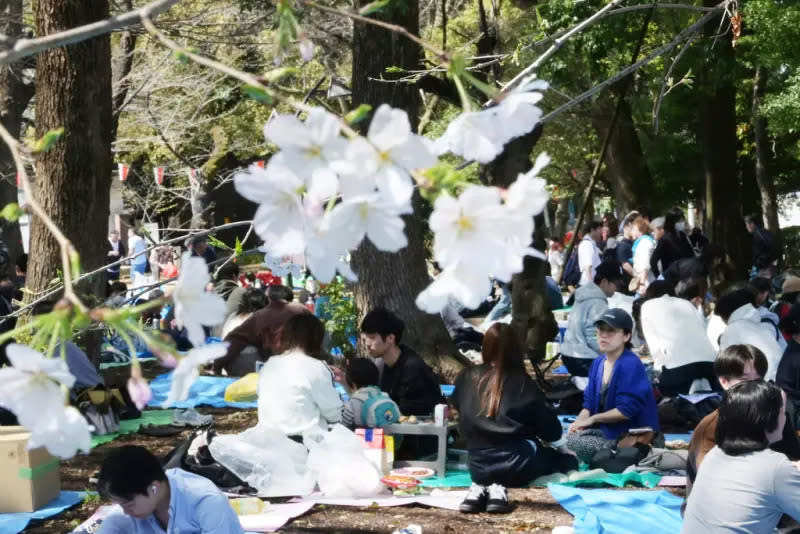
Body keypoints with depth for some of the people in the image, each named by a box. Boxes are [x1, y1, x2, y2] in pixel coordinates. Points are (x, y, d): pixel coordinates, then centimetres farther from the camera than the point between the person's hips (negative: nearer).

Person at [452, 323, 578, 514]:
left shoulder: (467, 377, 1)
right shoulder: (523, 384, -6)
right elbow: (553, 432, 0)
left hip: (478, 467, 4)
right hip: (518, 467, -3)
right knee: (567, 460, 20)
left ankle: (481, 487, 2)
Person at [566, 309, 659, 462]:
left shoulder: (630, 364, -18)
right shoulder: (598, 363, 7)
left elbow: (626, 411, -22)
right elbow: (589, 403, 10)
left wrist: (592, 419, -10)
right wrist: (578, 423, -11)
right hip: (606, 430, 8)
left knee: (571, 444, -21)